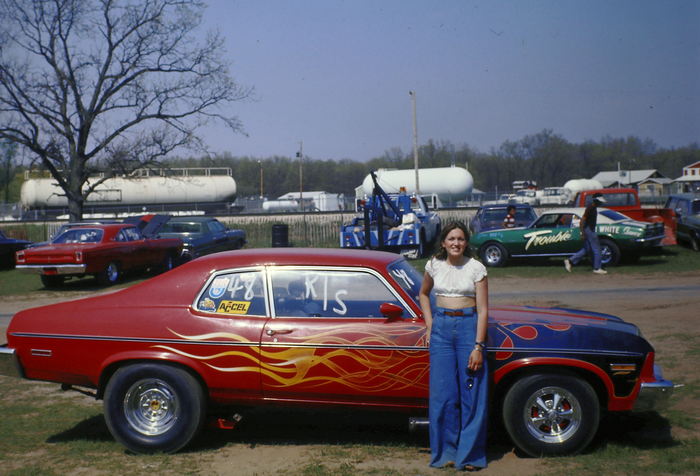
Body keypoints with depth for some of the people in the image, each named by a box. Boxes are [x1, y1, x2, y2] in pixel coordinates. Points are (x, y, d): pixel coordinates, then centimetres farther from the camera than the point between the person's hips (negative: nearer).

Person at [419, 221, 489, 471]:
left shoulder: (476, 268, -4)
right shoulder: (434, 265, 4)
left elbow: (483, 310, -6)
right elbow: (423, 294, 21)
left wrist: (478, 346, -13)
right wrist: (429, 326, 10)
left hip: (469, 325, -2)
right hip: (441, 326, 2)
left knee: (472, 393, 0)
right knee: (443, 393, 3)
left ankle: (470, 454, 11)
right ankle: (446, 451, 16)